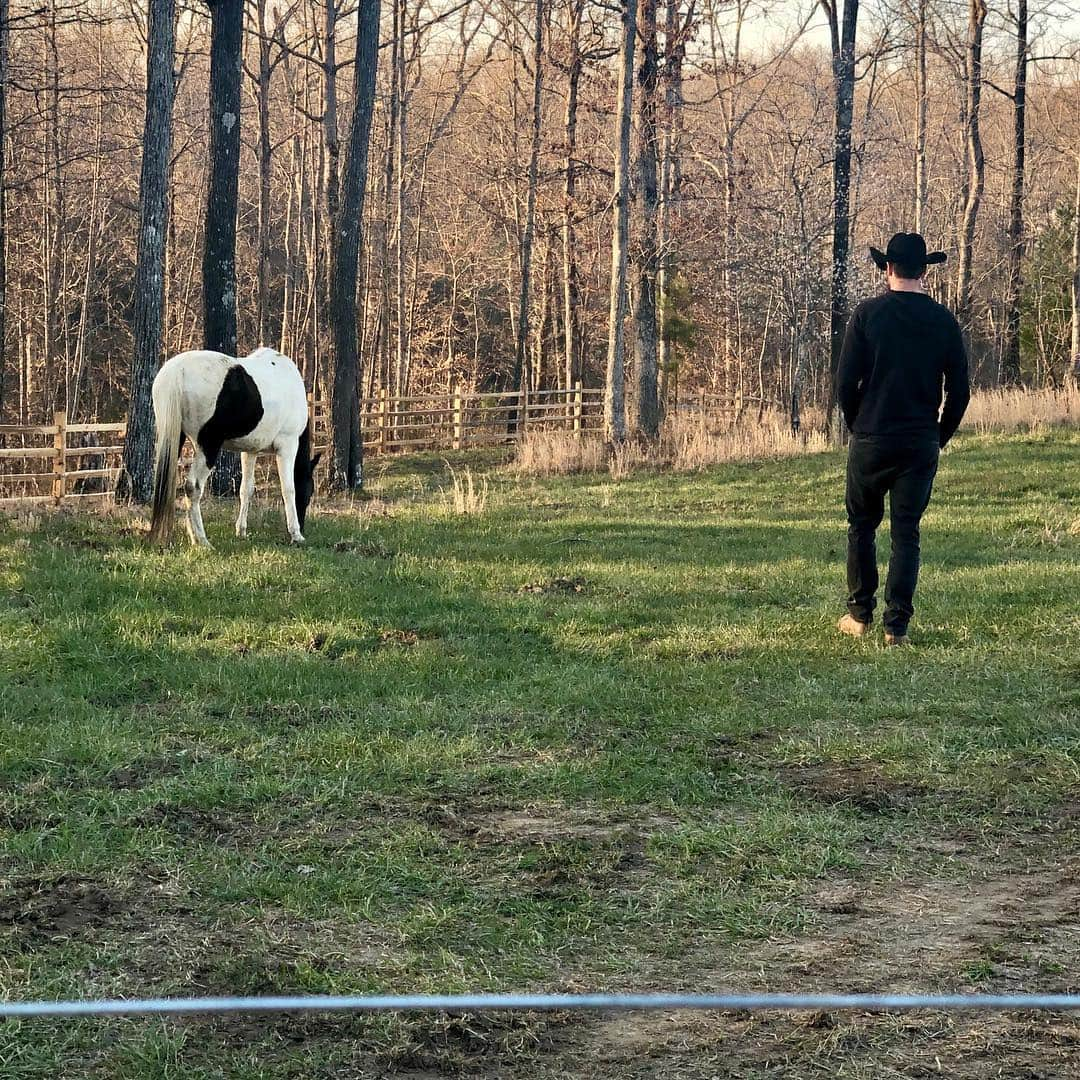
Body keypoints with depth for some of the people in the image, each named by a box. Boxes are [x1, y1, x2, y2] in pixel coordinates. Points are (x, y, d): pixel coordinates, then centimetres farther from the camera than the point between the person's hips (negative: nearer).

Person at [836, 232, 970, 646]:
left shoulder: (868, 313, -5)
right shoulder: (943, 320, 2)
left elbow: (846, 381, -6)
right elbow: (959, 390, 4)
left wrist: (857, 425, 10)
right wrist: (940, 436, 16)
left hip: (871, 440, -2)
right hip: (922, 445, 2)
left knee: (861, 526, 14)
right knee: (906, 533, 5)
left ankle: (860, 615, 16)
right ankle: (897, 625, 2)